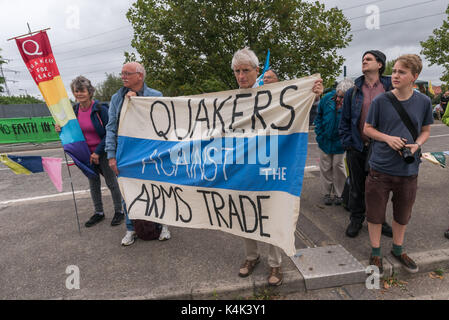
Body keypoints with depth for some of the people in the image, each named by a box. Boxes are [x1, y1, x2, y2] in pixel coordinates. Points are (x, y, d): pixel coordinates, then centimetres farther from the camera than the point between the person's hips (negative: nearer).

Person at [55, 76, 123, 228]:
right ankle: (99, 212, 30)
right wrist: (62, 129, -7)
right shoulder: (74, 110, 3)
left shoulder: (100, 109, -14)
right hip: (87, 153, 6)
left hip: (103, 153, -5)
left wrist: (98, 152, -17)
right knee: (93, 184, 15)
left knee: (111, 182, 4)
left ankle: (118, 211, 20)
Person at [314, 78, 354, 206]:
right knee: (325, 168, 10)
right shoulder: (327, 98, -10)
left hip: (339, 142, -3)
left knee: (338, 166, 6)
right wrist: (319, 133, 0)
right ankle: (328, 193, 24)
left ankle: (338, 194, 22)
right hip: (325, 140, 3)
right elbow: (319, 116, 4)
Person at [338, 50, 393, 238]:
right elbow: (344, 121, 5)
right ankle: (356, 219, 27)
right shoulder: (353, 92, 5)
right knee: (357, 187, 10)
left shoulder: (390, 89, 3)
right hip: (357, 149, 0)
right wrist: (347, 144, -3)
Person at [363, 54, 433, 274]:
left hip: (408, 170, 2)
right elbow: (367, 129, 2)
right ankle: (375, 252, 28)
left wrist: (417, 145, -9)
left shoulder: (424, 102, 1)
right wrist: (388, 138, -15)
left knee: (402, 214, 18)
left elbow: (425, 130, 12)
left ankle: (398, 249, 40)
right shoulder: (380, 101, -6)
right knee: (375, 214, 7)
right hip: (380, 168, -2)